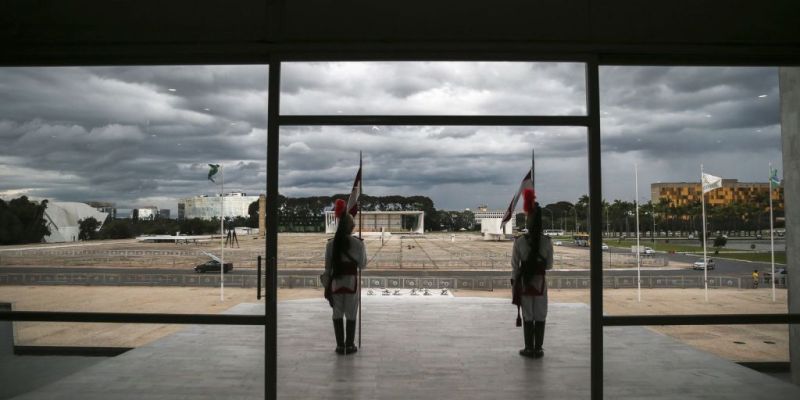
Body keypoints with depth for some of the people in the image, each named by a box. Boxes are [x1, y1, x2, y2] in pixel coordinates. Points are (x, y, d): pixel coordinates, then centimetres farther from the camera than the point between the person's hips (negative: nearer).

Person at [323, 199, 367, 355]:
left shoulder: (331, 243, -3)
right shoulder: (358, 243, -9)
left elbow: (327, 267, -1)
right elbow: (362, 265, -1)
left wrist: (326, 286, 8)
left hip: (335, 282, 2)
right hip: (351, 281, -2)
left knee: (337, 314, 12)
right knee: (351, 315, 9)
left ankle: (340, 345, 15)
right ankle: (349, 345, 13)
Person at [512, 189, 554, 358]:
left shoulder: (519, 241, -10)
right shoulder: (547, 241, -7)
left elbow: (514, 264, -5)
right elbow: (549, 265, 0)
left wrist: (514, 281, 6)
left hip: (524, 282, 0)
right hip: (540, 282, 0)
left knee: (527, 317, 7)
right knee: (540, 317, 9)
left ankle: (529, 348, 11)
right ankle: (538, 349, 11)